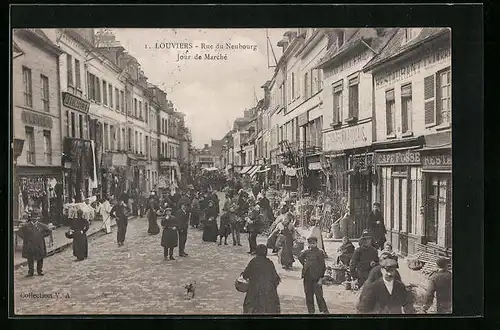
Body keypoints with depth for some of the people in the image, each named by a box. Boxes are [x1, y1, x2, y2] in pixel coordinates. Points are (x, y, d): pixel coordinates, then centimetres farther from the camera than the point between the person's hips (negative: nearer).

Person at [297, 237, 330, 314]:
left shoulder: (320, 252, -7)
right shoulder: (306, 252, 6)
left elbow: (322, 266, -8)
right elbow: (300, 257, 27)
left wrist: (321, 278, -12)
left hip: (316, 278, -5)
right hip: (307, 277, 5)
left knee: (319, 295, -6)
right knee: (308, 295, 9)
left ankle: (325, 311, 5)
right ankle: (311, 311, 21)